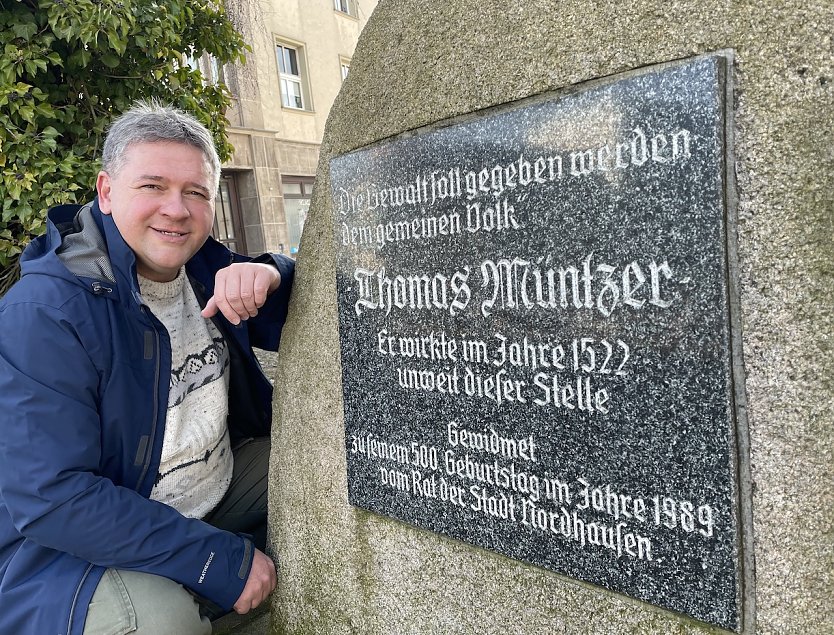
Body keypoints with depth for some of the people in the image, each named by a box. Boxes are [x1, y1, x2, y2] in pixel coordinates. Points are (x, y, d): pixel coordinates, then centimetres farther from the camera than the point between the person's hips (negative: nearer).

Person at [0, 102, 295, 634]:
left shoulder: (205, 263, -3)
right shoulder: (44, 312, -23)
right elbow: (49, 497, -27)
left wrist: (272, 277, -25)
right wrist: (222, 561, -27)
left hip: (220, 486, 7)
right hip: (78, 544, -6)